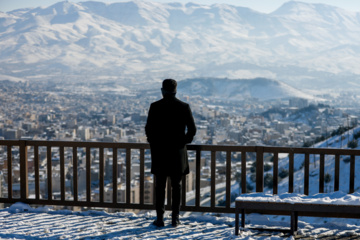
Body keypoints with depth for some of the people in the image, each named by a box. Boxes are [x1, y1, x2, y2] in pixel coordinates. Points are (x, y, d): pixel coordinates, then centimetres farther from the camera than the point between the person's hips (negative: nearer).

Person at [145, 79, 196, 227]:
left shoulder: (155, 107, -5)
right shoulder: (184, 107, -2)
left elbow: (148, 129, -5)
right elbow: (192, 129, -2)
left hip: (159, 152, -1)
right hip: (178, 153, 1)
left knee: (160, 187, 6)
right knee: (176, 187, 9)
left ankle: (160, 218, 6)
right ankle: (175, 219, 11)